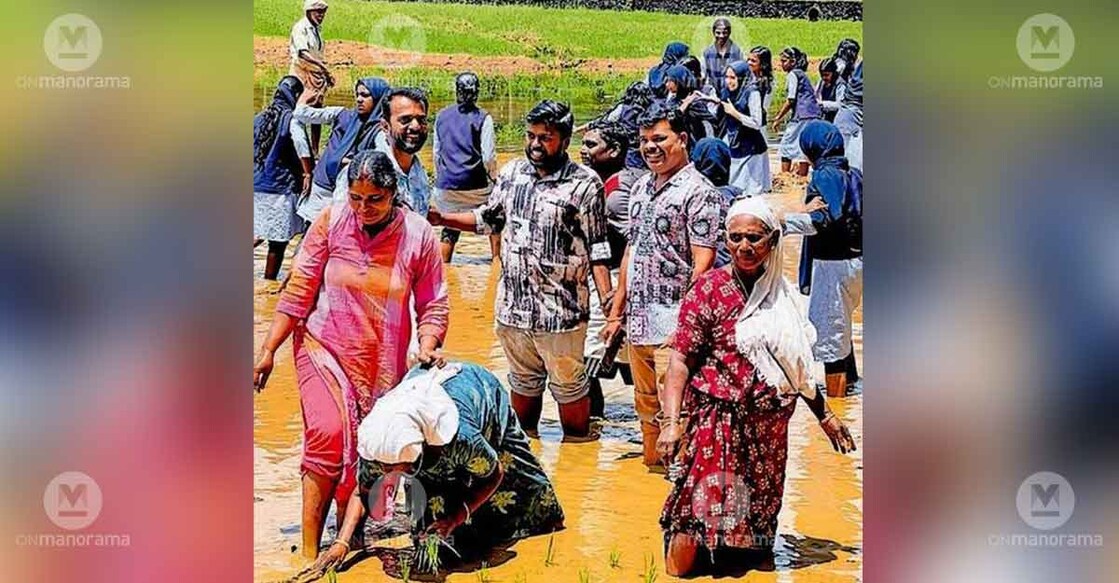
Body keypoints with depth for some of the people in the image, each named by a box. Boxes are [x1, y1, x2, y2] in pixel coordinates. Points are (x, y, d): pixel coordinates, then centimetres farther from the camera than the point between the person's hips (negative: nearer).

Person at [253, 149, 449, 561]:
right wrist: (268, 350, -4)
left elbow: (433, 305, 1)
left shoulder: (418, 235, -7)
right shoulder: (331, 222, -8)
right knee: (328, 435, -20)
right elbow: (298, 292, -4)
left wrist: (427, 346, -17)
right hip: (323, 349, -2)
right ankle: (310, 553, -16)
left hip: (382, 365, 2)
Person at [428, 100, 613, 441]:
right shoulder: (512, 173, 6)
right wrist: (441, 219, 8)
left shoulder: (584, 184, -10)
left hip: (561, 308, -5)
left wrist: (608, 300, -15)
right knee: (523, 381, 21)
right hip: (513, 305, 5)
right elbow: (487, 219, 18)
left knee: (569, 385, 7)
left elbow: (597, 249, -9)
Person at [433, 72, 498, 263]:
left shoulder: (442, 116, 7)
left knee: (449, 228, 12)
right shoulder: (482, 118, -7)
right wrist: (493, 179, 7)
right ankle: (497, 260, 18)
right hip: (475, 185, -3)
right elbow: (488, 156, -9)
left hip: (446, 185, 3)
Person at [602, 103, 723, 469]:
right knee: (646, 408, 15)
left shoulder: (698, 192, -8)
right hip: (638, 322, 8)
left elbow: (703, 262, -14)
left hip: (674, 327, -8)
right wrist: (616, 311, 17)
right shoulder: (640, 188, 15)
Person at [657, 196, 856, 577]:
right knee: (700, 509, -12)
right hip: (716, 421, -5)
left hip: (768, 428, 6)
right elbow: (681, 360, -13)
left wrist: (824, 415, 23)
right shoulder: (710, 289, -8)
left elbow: (796, 363, 20)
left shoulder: (782, 294, 8)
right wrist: (671, 421, -22)